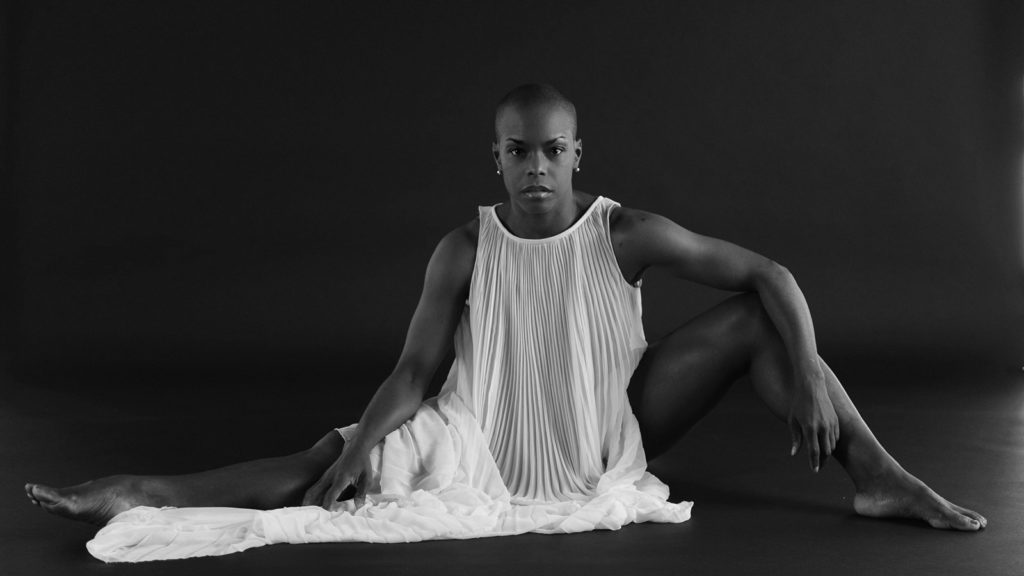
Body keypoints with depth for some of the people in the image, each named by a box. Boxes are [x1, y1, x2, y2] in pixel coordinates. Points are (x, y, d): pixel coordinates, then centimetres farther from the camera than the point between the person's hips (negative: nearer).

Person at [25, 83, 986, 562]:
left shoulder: (626, 234, -13)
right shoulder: (464, 250, -11)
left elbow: (770, 276, -13)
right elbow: (414, 369, -10)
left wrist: (808, 373, -27)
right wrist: (356, 448, -26)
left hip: (614, 434, 1)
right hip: (491, 437, -1)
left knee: (757, 317, -14)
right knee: (335, 458, -21)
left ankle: (879, 479, -18)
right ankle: (138, 497, -20)